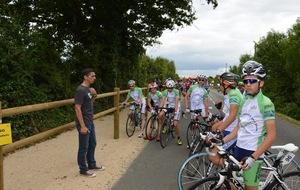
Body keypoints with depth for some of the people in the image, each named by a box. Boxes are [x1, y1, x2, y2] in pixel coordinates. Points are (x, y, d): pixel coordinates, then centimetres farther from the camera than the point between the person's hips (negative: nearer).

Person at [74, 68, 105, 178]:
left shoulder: (88, 89, 9)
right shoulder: (80, 90, -19)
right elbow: (77, 109, -22)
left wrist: (94, 95, 2)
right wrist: (82, 126, -23)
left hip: (90, 122, 9)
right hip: (84, 124, -9)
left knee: (92, 144, 19)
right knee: (83, 147, 3)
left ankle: (92, 165, 34)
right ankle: (83, 170, 17)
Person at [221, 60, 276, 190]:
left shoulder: (265, 103, -12)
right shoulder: (244, 101, 8)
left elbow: (271, 135, -17)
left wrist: (253, 157, -23)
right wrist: (222, 141, 3)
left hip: (253, 152, -6)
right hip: (239, 148, 7)